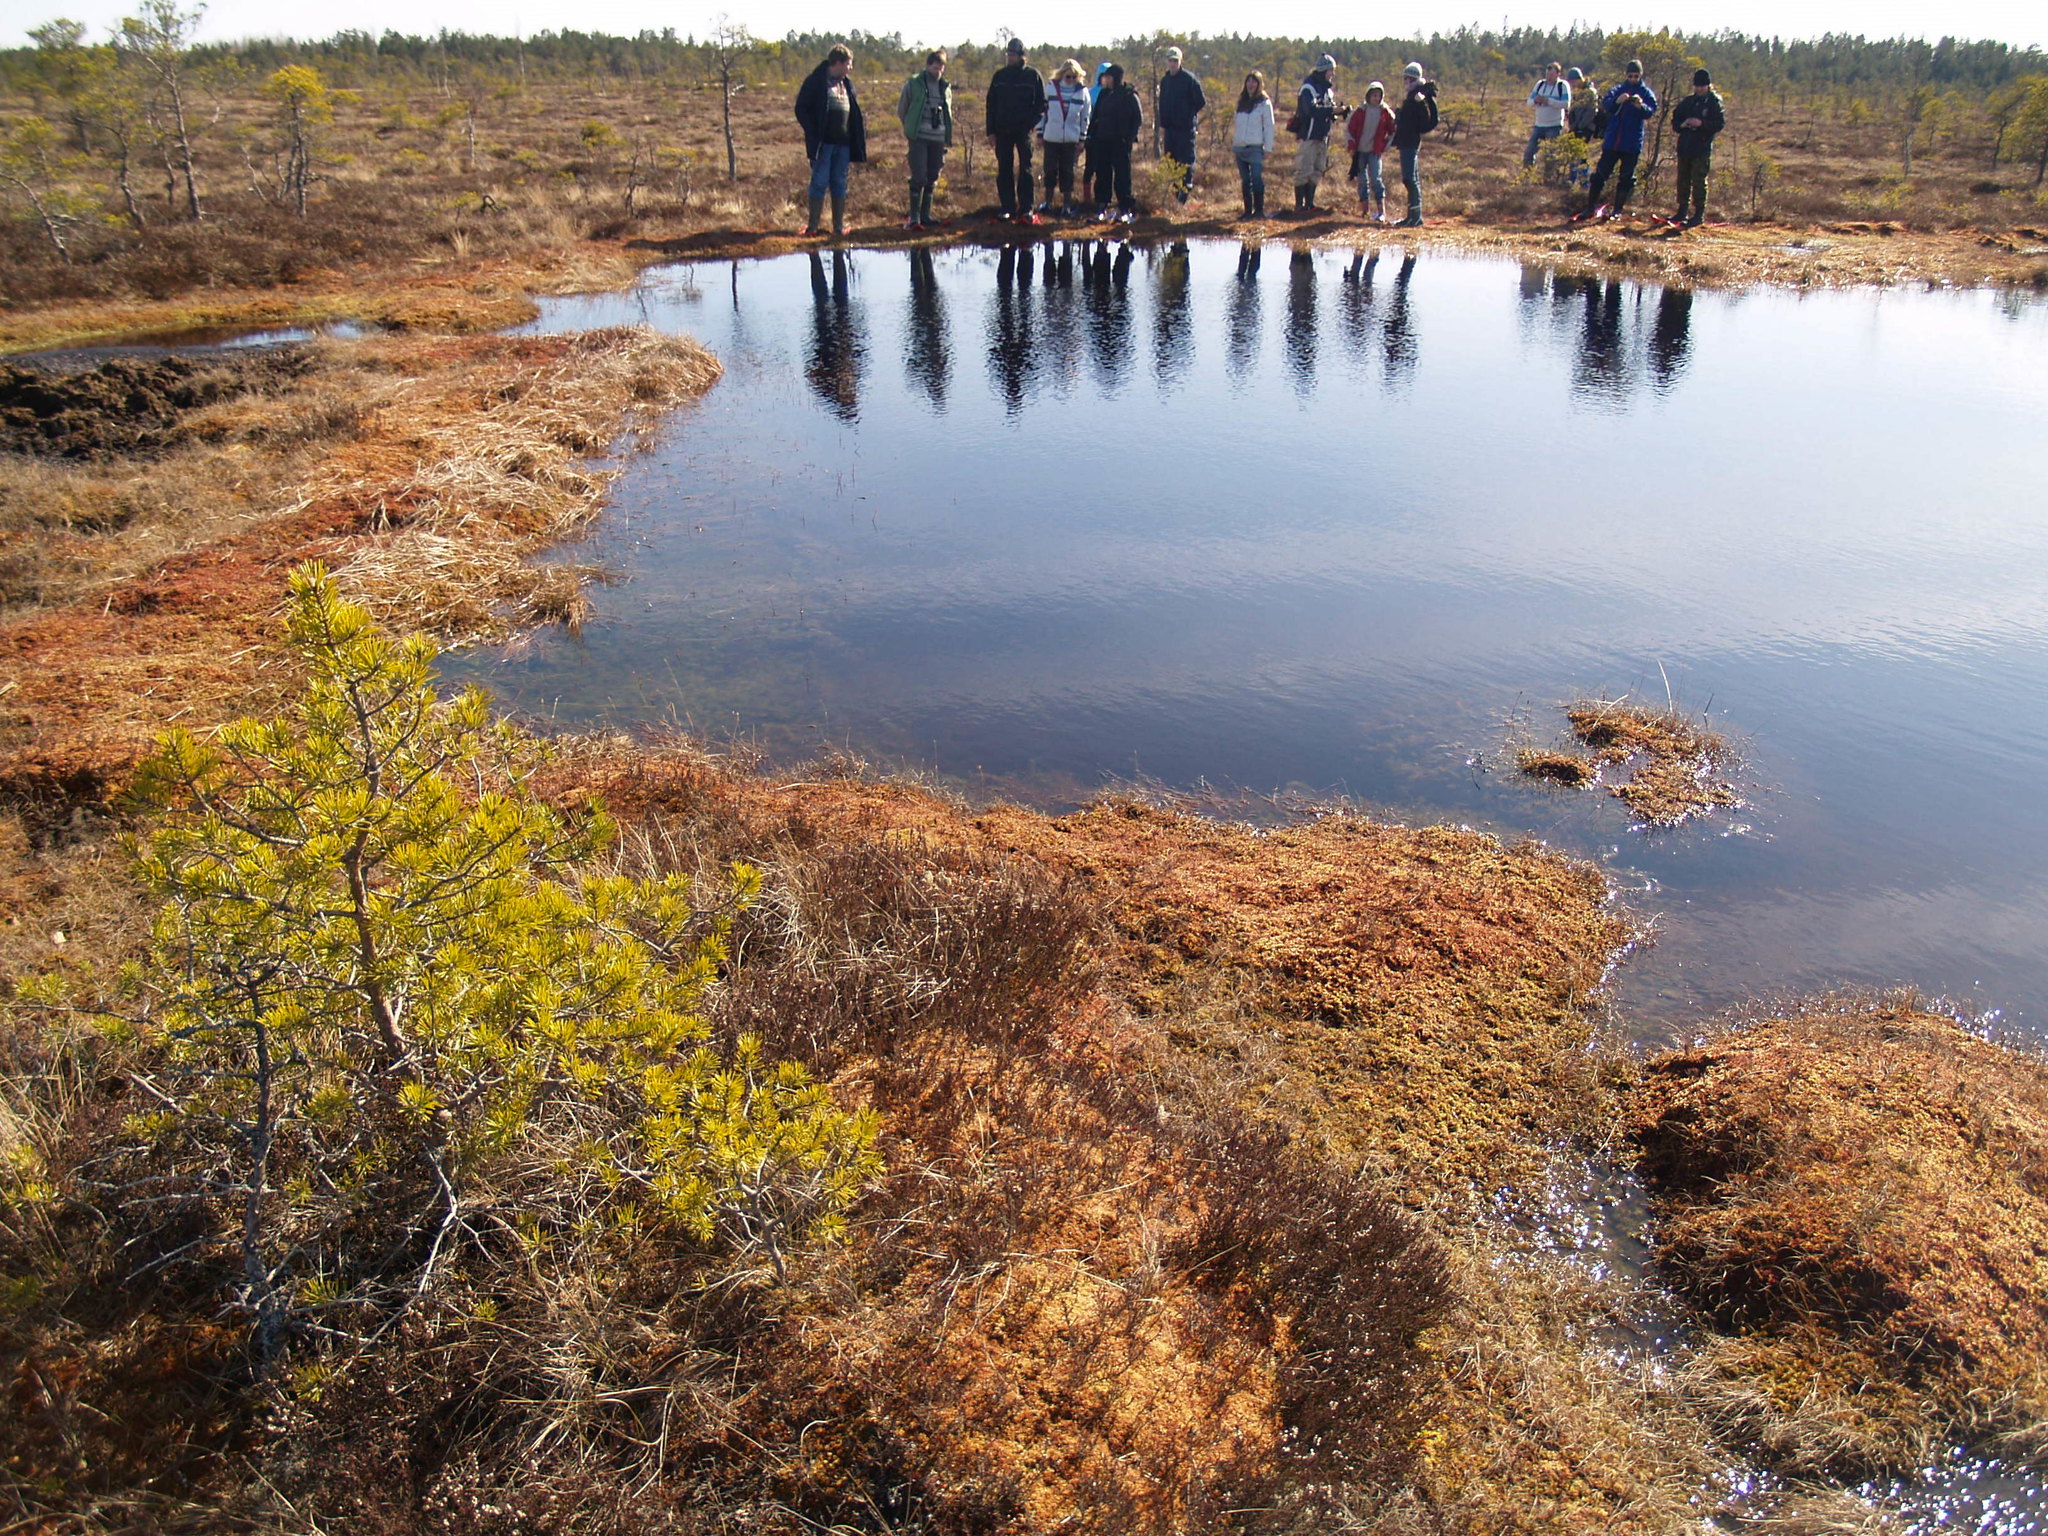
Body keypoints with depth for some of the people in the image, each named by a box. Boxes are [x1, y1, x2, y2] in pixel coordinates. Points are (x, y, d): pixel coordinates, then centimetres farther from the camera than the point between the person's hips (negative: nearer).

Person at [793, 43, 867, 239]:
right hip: (823, 142, -6)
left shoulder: (847, 83, 16)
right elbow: (802, 109, -5)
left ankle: (839, 226, 12)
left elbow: (854, 111, 20)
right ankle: (813, 226, 2)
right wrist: (813, 133, -13)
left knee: (840, 184, 8)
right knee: (820, 182, -4)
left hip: (843, 142, 6)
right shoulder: (815, 81, -4)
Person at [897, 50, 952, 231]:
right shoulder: (913, 84, -1)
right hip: (919, 138, -5)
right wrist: (911, 129, 4)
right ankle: (914, 217, -8)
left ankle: (925, 215, 16)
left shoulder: (946, 87, 12)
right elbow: (901, 111, 6)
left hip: (938, 139, 5)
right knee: (919, 177, -11)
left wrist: (947, 136, 12)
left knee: (932, 179, 8)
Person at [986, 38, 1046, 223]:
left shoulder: (1032, 75, 1)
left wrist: (1034, 122, -11)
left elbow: (1041, 102, 3)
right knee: (1004, 170, 4)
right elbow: (991, 104, 11)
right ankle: (1007, 207, 9)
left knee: (1025, 169, -5)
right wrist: (991, 130, 5)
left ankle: (1026, 209, -5)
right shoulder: (999, 76, 9)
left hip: (1024, 130, -3)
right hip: (1003, 130, 3)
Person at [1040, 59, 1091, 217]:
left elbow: (1086, 117, 4)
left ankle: (1067, 204, 11)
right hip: (1051, 137, 0)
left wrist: (1082, 139, 2)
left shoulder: (1083, 91, 0)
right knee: (1050, 170, 5)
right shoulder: (1050, 87, -1)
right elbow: (1042, 110, 3)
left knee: (1067, 172, 4)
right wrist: (1040, 133, 1)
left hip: (1071, 139, 0)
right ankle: (1048, 201, 17)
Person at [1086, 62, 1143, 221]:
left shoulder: (1130, 95, -4)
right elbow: (1096, 117, 15)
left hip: (1120, 142, -5)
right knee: (1102, 176, 6)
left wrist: (1131, 138, -14)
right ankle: (1101, 208, 12)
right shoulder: (1104, 94, 11)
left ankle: (1126, 210, 2)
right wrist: (1091, 135, 5)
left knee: (1122, 177, -3)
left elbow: (1138, 119, -4)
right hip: (1102, 141, 5)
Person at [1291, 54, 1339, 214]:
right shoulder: (1309, 87, -10)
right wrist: (1332, 110, -28)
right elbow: (1311, 110, -24)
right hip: (1309, 134, -9)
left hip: (1323, 136, 9)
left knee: (1317, 171, 10)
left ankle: (1309, 204, 15)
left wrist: (1337, 113, 2)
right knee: (1304, 170, -8)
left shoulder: (1328, 88, 17)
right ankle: (1299, 205, -4)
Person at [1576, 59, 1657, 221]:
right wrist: (1617, 101, -30)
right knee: (1600, 174, -2)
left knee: (1626, 178, 3)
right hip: (1612, 141, 1)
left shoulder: (1646, 93, 4)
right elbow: (1605, 104, -9)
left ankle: (1618, 210, 10)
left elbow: (1651, 111, -11)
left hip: (1632, 144, -1)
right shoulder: (1616, 90, 8)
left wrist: (1641, 106, -32)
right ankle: (1590, 208, 2)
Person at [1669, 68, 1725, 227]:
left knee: (1699, 182, -7)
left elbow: (1721, 123, -9)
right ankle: (1682, 212, 20)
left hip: (1702, 148, -6)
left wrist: (1702, 123, -22)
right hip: (1684, 146, 6)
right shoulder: (1688, 102, 12)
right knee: (1683, 180, 11)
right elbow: (1675, 119, 18)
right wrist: (1682, 125, -5)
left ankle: (1699, 214, -5)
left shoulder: (1714, 103, -2)